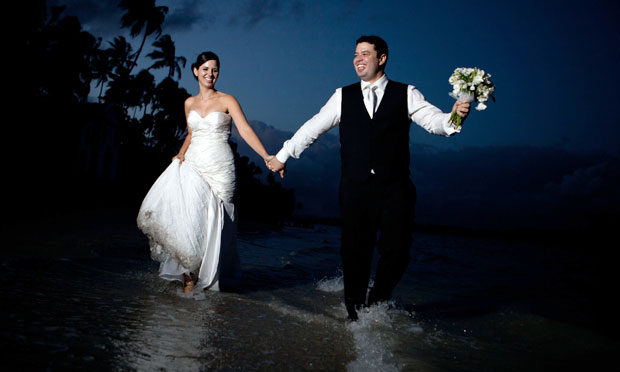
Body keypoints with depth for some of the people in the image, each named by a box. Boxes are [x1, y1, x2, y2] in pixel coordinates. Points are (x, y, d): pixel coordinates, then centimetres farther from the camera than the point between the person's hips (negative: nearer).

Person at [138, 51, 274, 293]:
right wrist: (181, 153, 7)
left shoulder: (227, 101, 1)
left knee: (209, 220, -6)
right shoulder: (189, 103, 14)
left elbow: (245, 130, -11)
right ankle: (187, 272, -2)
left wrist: (267, 157, -24)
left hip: (218, 168, -3)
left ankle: (204, 276, 9)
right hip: (192, 166, 4)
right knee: (176, 210, -14)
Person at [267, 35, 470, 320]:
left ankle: (377, 303, 24)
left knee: (396, 249, -2)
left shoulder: (406, 94, 8)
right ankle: (355, 306, 25)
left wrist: (454, 117, -28)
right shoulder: (343, 96, 12)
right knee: (355, 250, 3)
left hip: (395, 188, 0)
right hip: (355, 188, 1)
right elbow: (313, 127, 14)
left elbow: (432, 120, -5)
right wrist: (282, 156, 15)